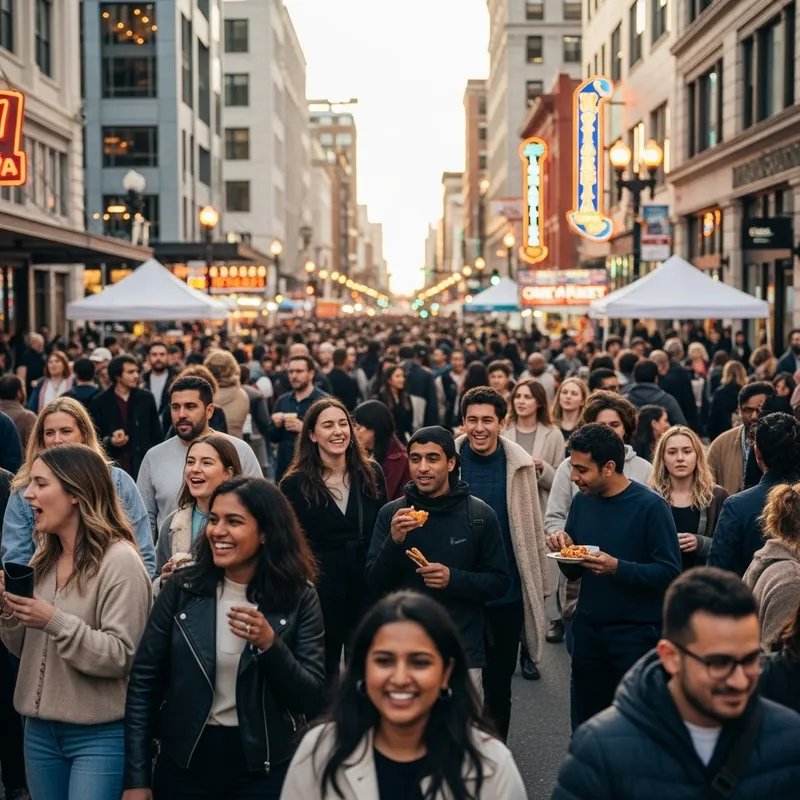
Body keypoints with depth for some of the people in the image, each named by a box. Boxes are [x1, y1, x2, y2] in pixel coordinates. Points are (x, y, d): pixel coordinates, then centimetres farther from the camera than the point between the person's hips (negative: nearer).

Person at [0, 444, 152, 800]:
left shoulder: (120, 560, -14)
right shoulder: (44, 559, 10)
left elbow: (122, 656, -19)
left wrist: (55, 621, -25)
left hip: (100, 735, -7)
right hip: (40, 730, 7)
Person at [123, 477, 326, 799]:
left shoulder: (299, 598, -6)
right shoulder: (182, 589, -4)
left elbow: (312, 701, -9)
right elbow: (143, 684, -2)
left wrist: (270, 645, -23)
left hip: (264, 769, -1)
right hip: (183, 764, 1)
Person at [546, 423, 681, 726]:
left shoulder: (650, 506, -13)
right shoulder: (582, 501, 4)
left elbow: (670, 572, -17)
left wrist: (618, 568, -28)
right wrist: (563, 548, -9)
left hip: (636, 633, -6)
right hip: (588, 630, 6)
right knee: (586, 723, 15)